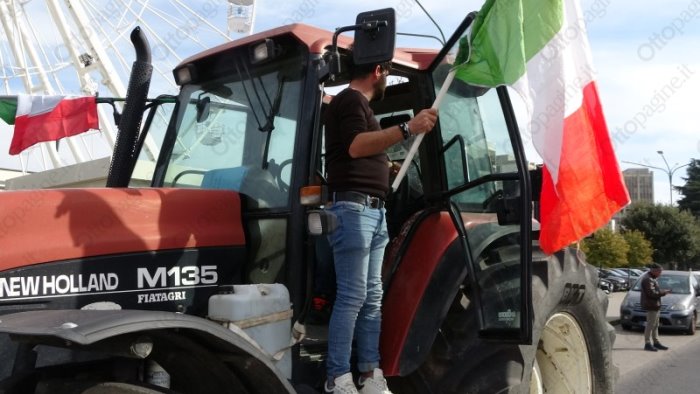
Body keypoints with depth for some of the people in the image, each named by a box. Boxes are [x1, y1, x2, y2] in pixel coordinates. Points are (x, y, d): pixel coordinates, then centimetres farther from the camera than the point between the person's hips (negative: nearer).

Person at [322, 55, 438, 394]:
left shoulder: (358, 104, 27)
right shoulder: (349, 99, -4)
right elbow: (356, 146, -22)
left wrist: (386, 166, 43)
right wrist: (407, 129, -27)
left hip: (373, 211, 10)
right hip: (353, 208, -10)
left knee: (371, 297, 7)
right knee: (352, 296, -11)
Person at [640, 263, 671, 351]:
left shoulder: (651, 278, 16)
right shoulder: (647, 279, -18)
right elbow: (652, 293, -24)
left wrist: (663, 291, 6)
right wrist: (664, 292, -17)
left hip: (655, 305, 11)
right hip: (651, 305, -11)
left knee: (655, 325, 16)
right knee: (650, 325, -7)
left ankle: (656, 342, 24)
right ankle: (647, 344, -2)